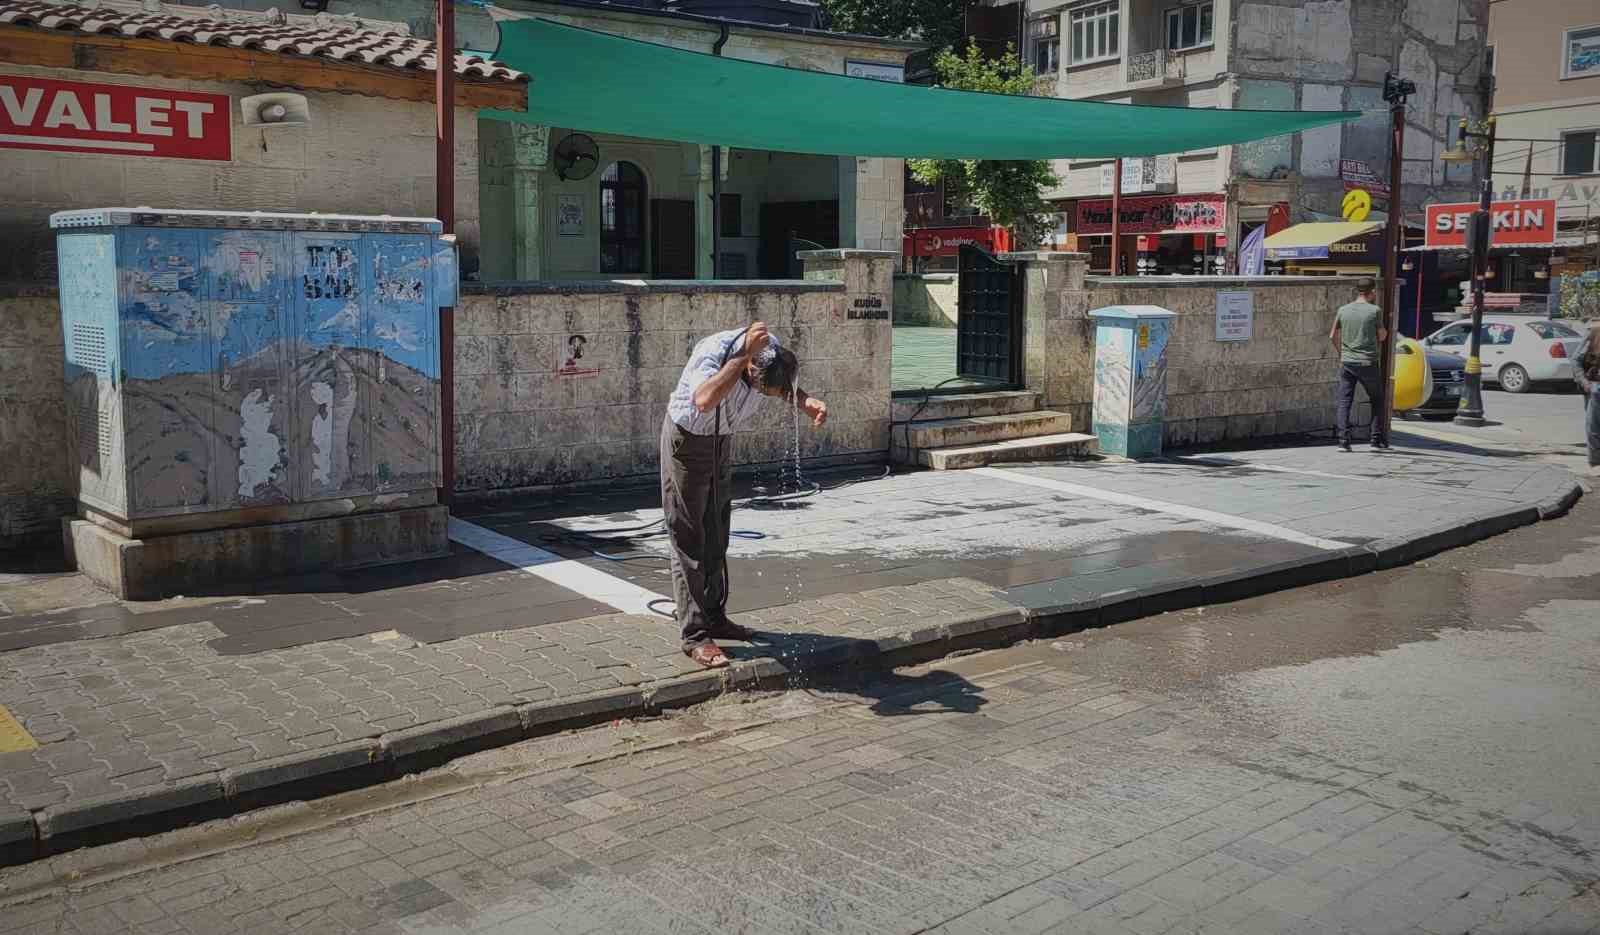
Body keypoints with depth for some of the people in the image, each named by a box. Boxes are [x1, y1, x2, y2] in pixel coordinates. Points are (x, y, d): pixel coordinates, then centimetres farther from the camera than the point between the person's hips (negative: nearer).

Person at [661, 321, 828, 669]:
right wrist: (743, 354, -54)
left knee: (716, 536, 15)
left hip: (721, 442, 7)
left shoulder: (771, 349, -17)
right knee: (688, 540, -4)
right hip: (687, 440, -7)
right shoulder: (713, 351, -35)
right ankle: (695, 636, -1)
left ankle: (714, 618, 28)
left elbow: (787, 388, 5)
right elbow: (705, 400, -55)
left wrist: (808, 401, -16)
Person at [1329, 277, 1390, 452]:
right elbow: (1382, 336, 3)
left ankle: (1343, 441, -4)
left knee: (1344, 402, 4)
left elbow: (1333, 336, 10)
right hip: (1368, 363, -2)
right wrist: (1385, 330, 23)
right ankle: (1377, 440, 13)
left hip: (1347, 363, 2)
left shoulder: (1343, 310, 4)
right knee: (1377, 400, 14)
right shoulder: (1375, 310, -6)